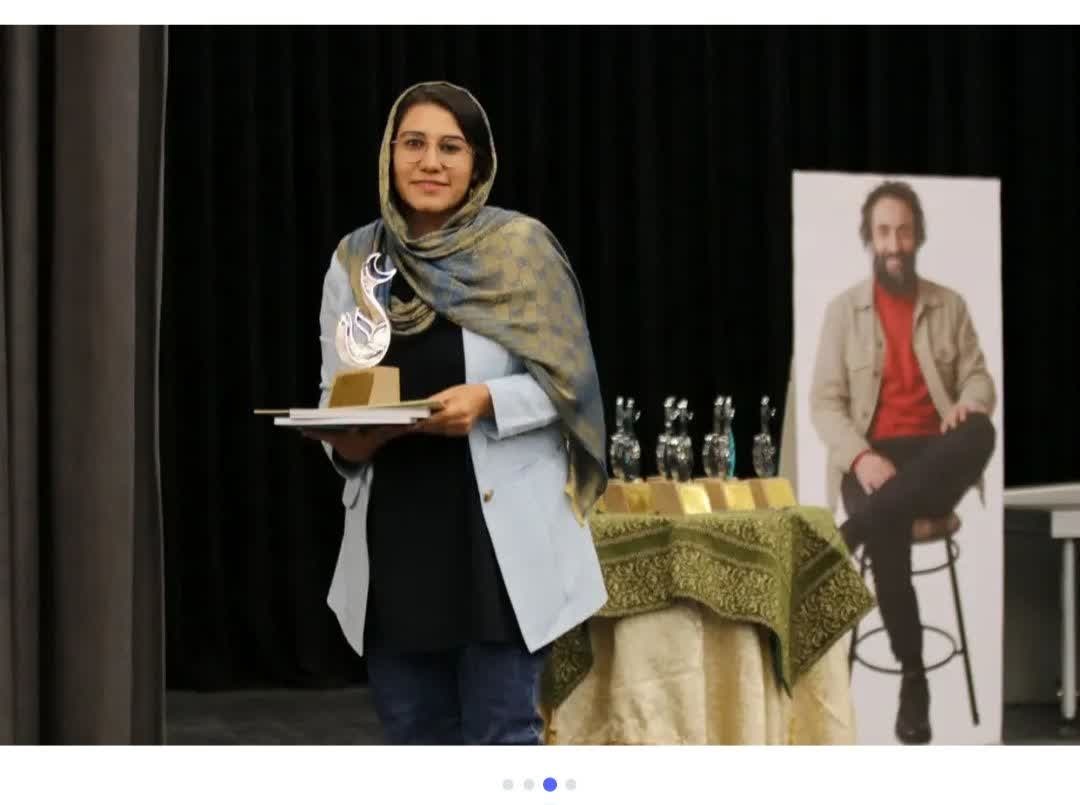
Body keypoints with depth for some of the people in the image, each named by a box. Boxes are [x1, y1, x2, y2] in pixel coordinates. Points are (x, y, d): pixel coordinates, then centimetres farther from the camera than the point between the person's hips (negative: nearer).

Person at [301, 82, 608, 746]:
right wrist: (345, 442, -10)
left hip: (499, 533, -4)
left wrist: (488, 402, -19)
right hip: (394, 536, 4)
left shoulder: (522, 247, -4)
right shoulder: (354, 260, 6)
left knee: (500, 737, -2)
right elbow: (333, 395, 11)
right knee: (416, 737, 11)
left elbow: (568, 382, -2)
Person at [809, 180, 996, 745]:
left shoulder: (950, 306, 14)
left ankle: (844, 538, -35)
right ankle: (913, 676, -20)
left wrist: (970, 402, -18)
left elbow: (978, 378, 9)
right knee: (886, 531, -35)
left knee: (979, 435, -36)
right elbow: (825, 403, 1)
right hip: (873, 456, -1)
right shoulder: (842, 310, 7)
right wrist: (861, 457, -18)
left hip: (934, 454, 2)